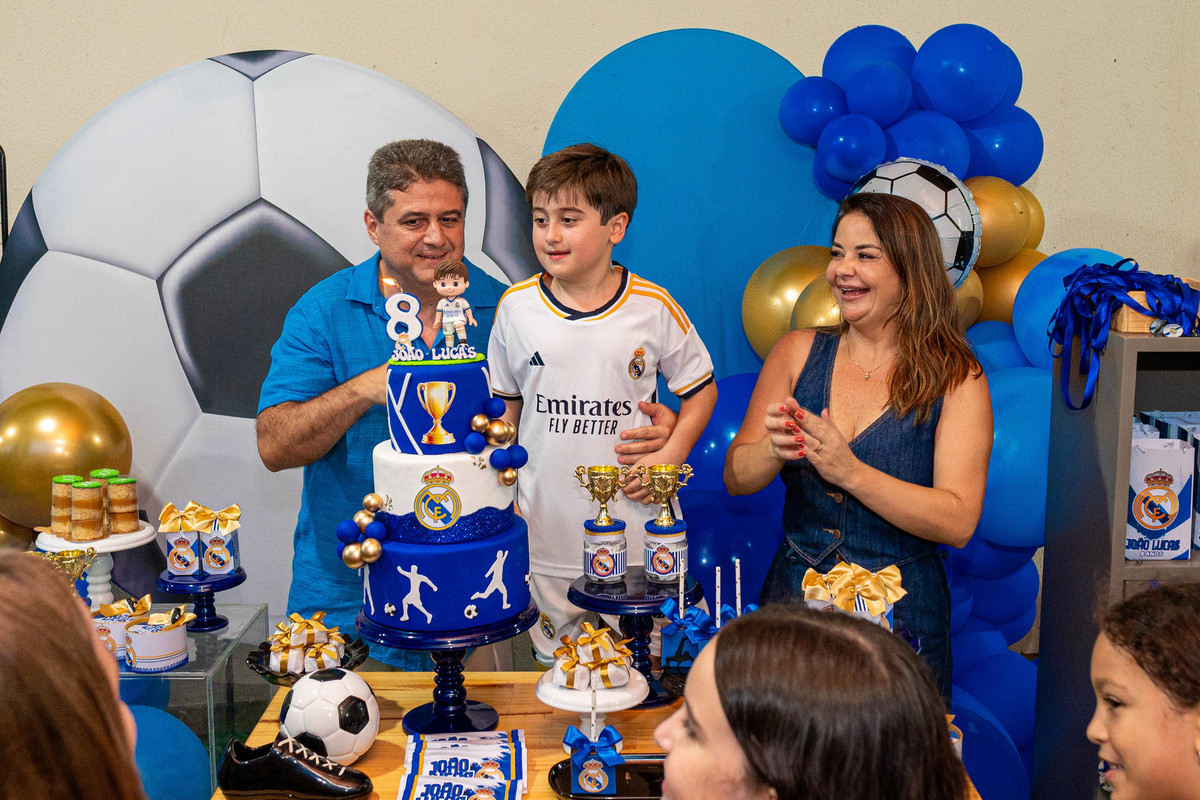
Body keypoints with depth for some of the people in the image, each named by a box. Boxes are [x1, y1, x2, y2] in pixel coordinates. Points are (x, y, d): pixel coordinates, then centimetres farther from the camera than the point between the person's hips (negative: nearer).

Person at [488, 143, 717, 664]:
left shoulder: (653, 307, -5)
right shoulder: (517, 307, 0)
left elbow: (700, 388, 8)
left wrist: (669, 457, -6)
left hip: (635, 529, -1)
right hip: (546, 529, 1)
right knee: (556, 665, 11)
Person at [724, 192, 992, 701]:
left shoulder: (956, 379, -6)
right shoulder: (798, 353, 3)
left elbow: (959, 522, -15)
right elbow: (736, 478, 2)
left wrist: (850, 471, -26)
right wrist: (772, 450, -21)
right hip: (792, 600, 3)